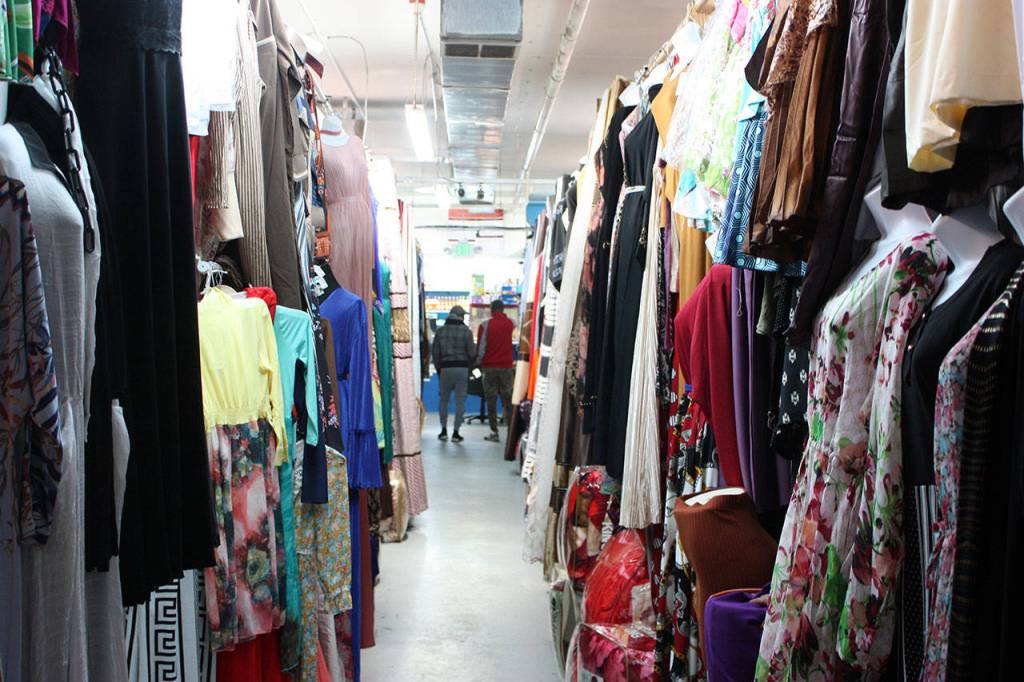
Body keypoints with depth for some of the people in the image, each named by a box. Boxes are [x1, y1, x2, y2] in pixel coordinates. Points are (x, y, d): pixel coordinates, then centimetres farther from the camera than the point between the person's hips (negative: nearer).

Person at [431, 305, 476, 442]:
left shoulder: (440, 331, 3)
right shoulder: (466, 331, -5)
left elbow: (435, 352, 4)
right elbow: (472, 353, -6)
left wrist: (438, 368, 15)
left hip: (445, 368, 2)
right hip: (462, 368, -2)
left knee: (444, 400, 13)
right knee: (460, 400, 3)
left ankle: (444, 431, 14)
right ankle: (456, 432, 2)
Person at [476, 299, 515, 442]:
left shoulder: (485, 325, -6)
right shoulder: (511, 324, 3)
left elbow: (481, 347, -4)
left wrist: (479, 361, 9)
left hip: (490, 366, -2)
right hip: (507, 366, 2)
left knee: (491, 400, 3)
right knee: (508, 400, 7)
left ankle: (494, 432, 2)